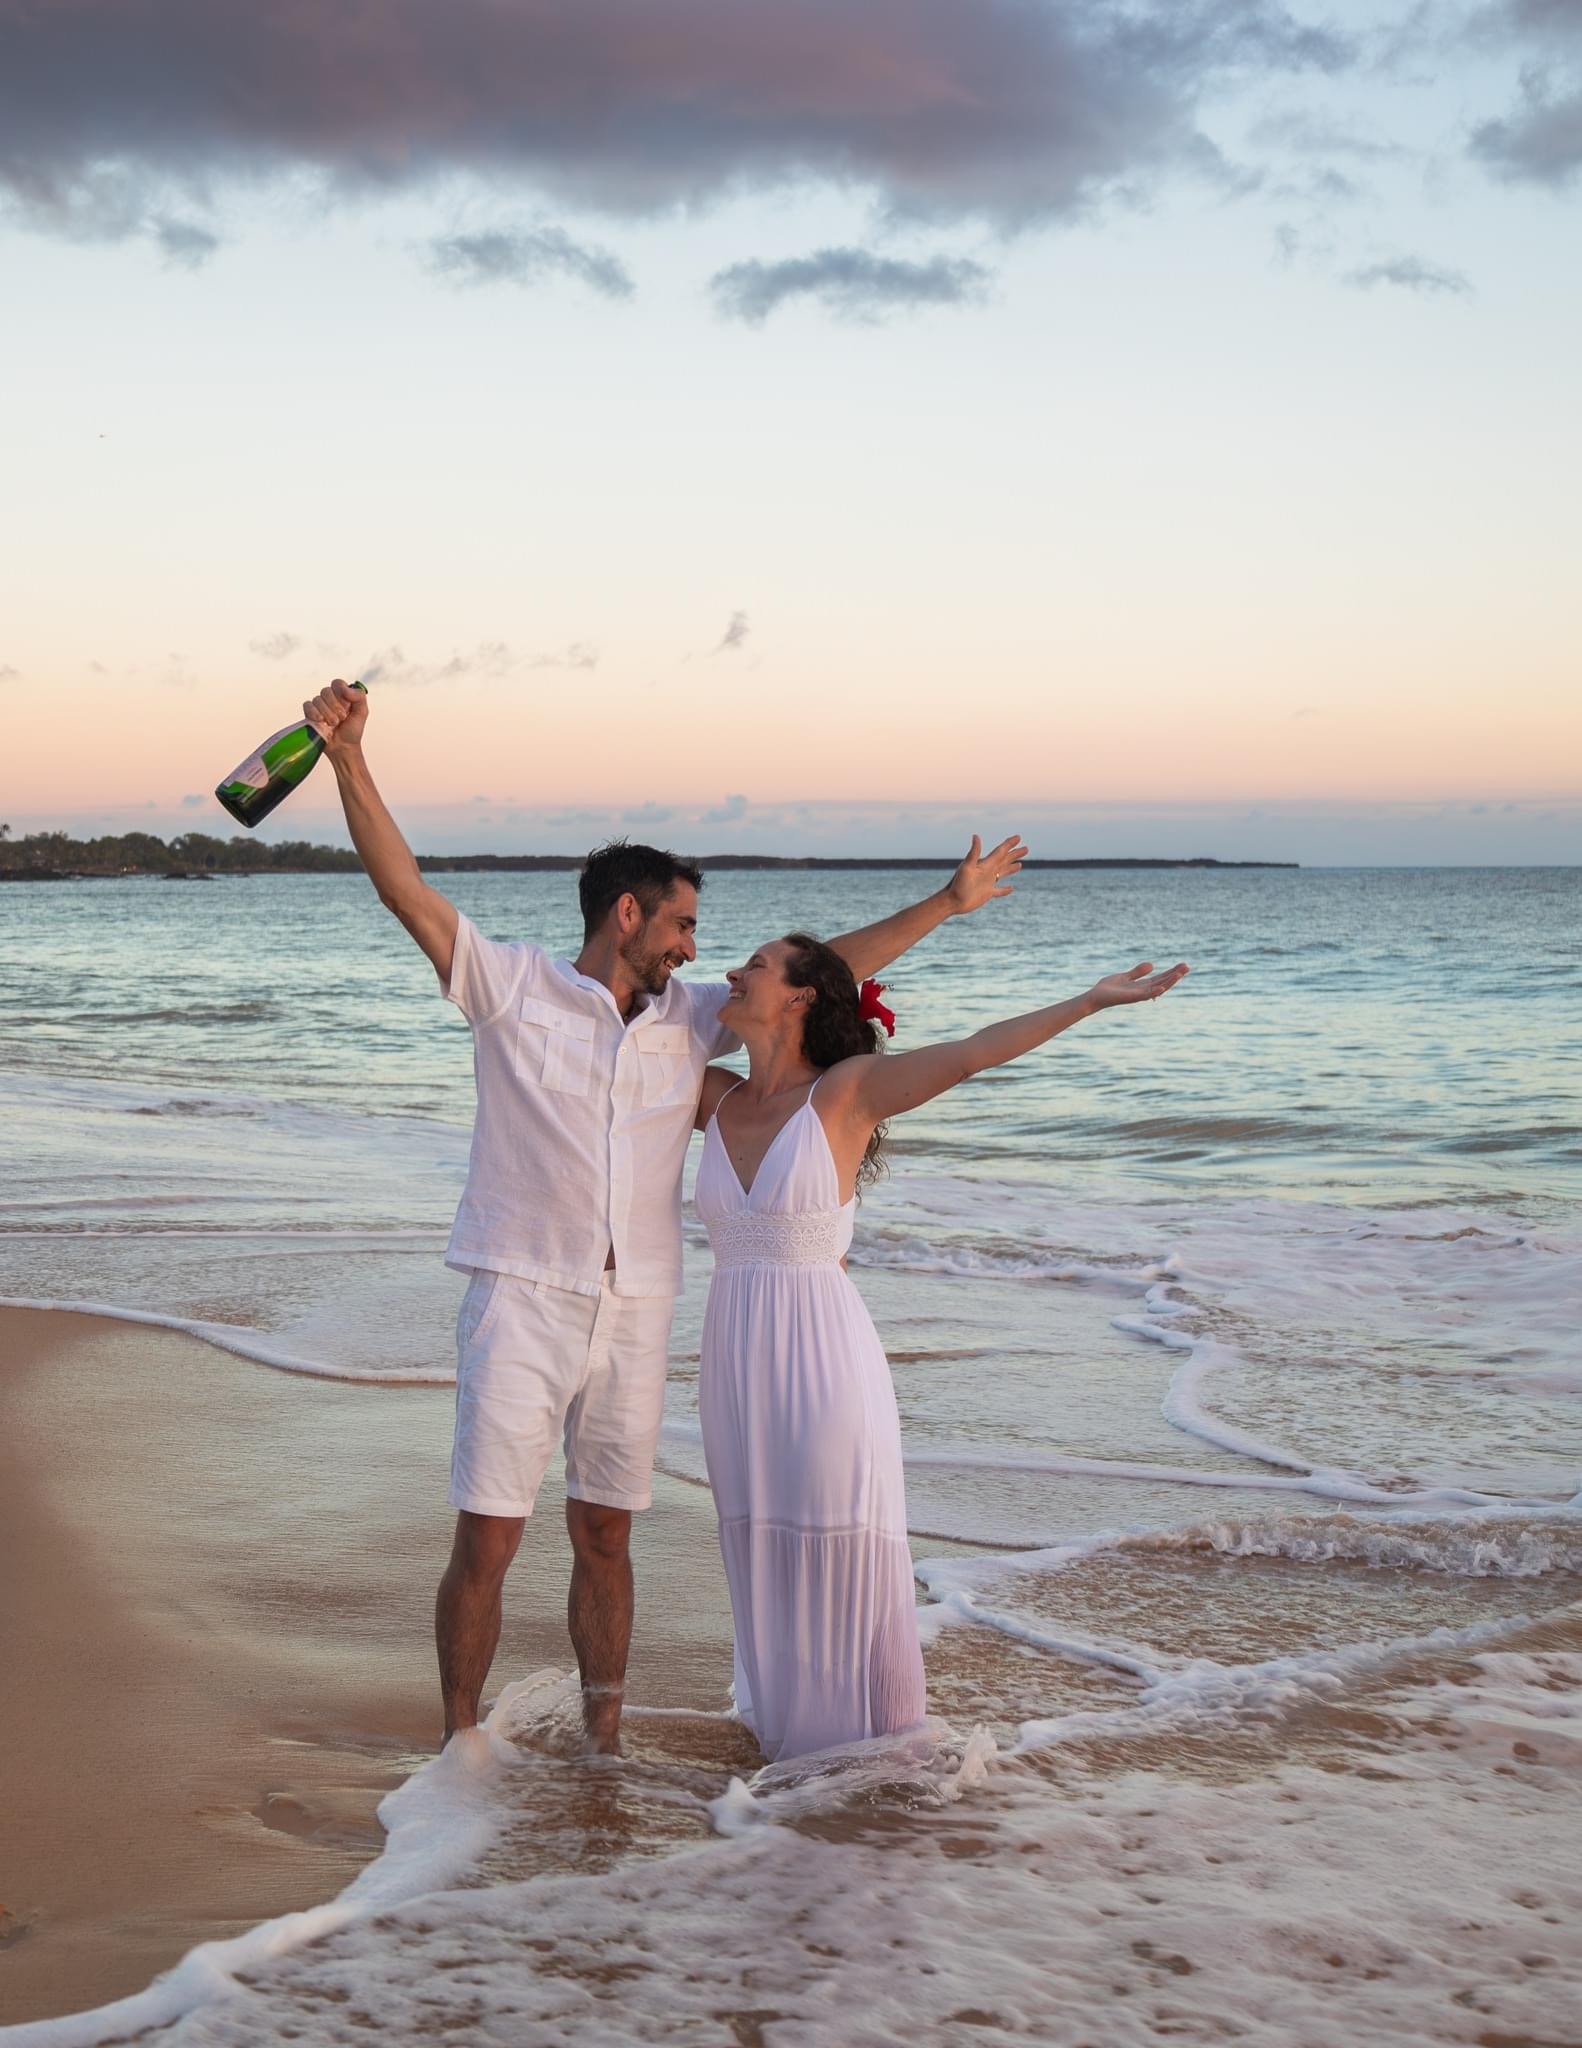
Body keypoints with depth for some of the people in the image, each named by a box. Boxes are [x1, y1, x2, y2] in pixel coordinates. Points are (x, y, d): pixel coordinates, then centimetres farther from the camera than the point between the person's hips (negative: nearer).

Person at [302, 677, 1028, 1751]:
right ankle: (459, 1745, 10)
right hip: (522, 1300, -4)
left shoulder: (689, 1017, 14)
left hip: (636, 1312, 4)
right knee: (486, 1540, -4)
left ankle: (604, 1740, 24)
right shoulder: (511, 985, 0)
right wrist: (348, 757, -18)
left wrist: (943, 904, 19)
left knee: (604, 1536, 12)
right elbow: (403, 885, -7)